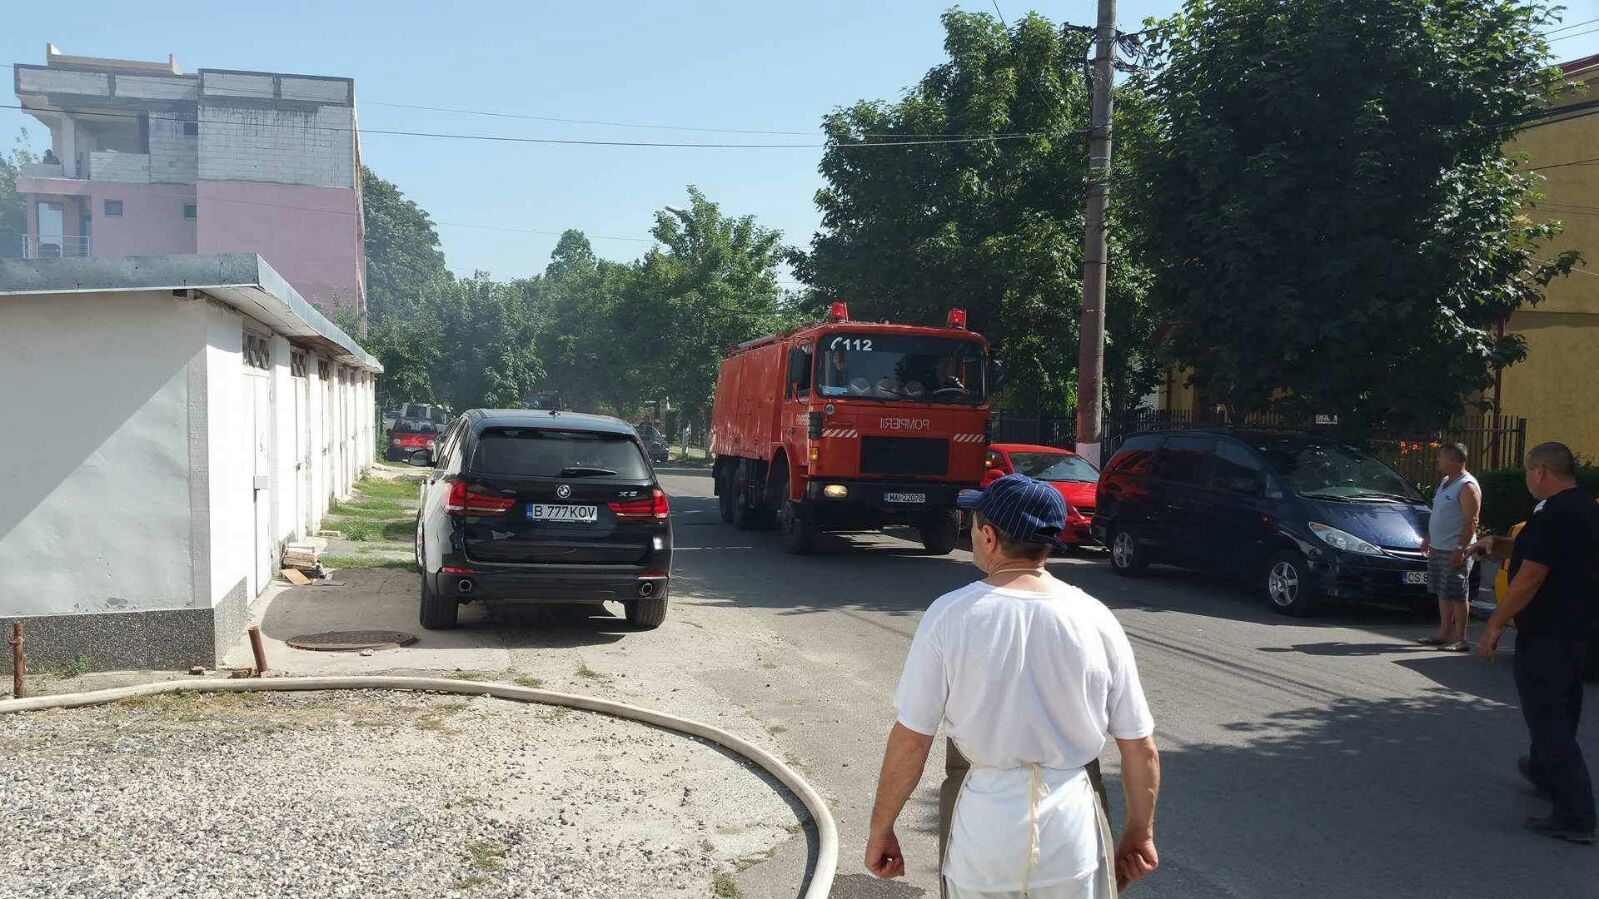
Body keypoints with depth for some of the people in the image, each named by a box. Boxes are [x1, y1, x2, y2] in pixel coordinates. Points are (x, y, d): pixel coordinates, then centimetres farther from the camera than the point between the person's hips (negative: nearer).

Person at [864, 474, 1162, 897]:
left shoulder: (950, 616, -12)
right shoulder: (1095, 619, -7)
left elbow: (910, 740, -9)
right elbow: (1141, 748, -1)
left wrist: (880, 829, 4)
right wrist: (1139, 834, 13)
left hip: (985, 826, -1)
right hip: (1070, 825, 1)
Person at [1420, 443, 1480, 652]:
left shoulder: (1467, 486, -15)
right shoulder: (1445, 482, 15)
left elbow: (1471, 522, -20)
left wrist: (1461, 549, -24)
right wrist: (1428, 539, 22)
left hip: (1455, 551, -9)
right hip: (1438, 548, 10)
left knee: (1457, 595, -6)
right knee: (1443, 593, 14)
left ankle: (1460, 639, -3)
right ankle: (1444, 633, 22)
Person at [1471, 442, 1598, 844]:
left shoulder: (1552, 517, -22)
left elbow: (1530, 577, -23)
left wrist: (1495, 626, -18)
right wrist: (1501, 546, 15)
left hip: (1547, 633, -10)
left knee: (1547, 717, -6)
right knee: (1559, 712, 25)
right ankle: (1544, 770, 44)